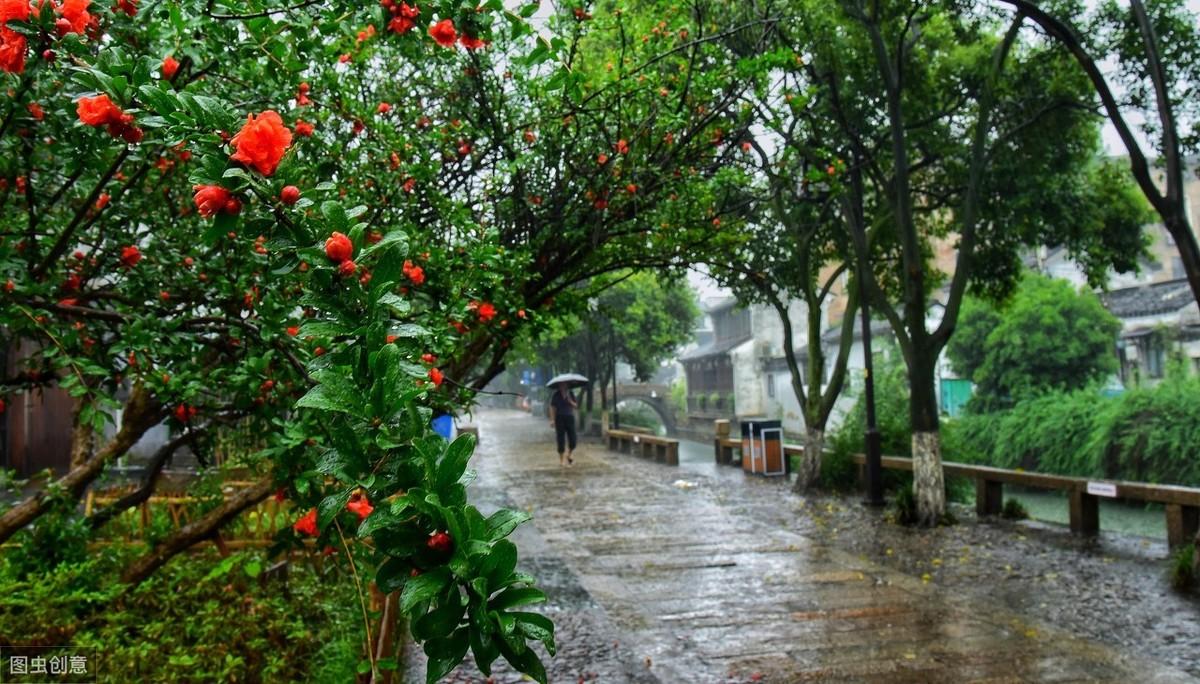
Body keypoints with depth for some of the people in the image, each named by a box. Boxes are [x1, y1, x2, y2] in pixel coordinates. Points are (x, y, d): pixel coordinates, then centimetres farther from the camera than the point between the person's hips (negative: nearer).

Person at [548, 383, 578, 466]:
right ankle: (560, 459, 10)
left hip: (570, 417, 2)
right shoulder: (556, 395, 0)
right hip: (560, 418, -2)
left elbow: (576, 406, 6)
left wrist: (570, 401, -14)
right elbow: (552, 408, -3)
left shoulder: (570, 393, 7)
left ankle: (569, 456, 23)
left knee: (573, 439, -1)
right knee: (561, 440, 0)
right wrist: (552, 420, -11)